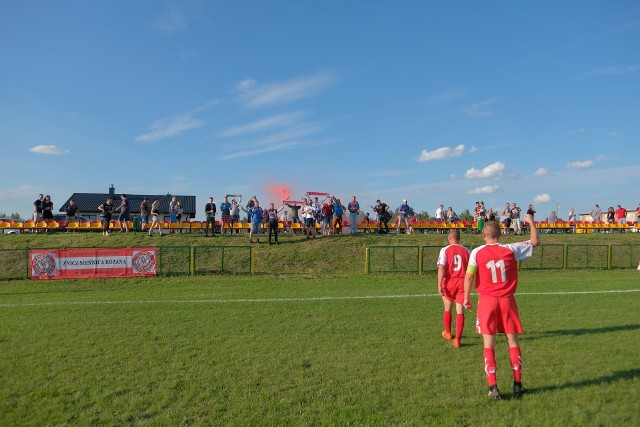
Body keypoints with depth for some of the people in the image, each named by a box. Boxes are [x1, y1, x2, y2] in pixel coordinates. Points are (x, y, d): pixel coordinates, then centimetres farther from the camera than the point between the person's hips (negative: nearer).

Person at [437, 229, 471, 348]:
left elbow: (441, 268, -14)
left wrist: (439, 285, -15)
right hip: (462, 283, 1)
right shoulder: (467, 251, 3)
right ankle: (457, 339, -3)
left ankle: (447, 333, 37)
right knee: (460, 312, 3)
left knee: (447, 309, 19)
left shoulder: (445, 250, -4)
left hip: (449, 282, -1)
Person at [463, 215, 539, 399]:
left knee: (489, 344, 3)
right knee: (513, 342, 12)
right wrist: (531, 222, 24)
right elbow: (535, 242, 12)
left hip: (487, 301, -1)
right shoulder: (511, 249, -2)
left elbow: (469, 276, -5)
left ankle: (493, 387, 2)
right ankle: (517, 384, 17)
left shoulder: (477, 252, -6)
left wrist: (466, 297, 7)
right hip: (507, 301, 2)